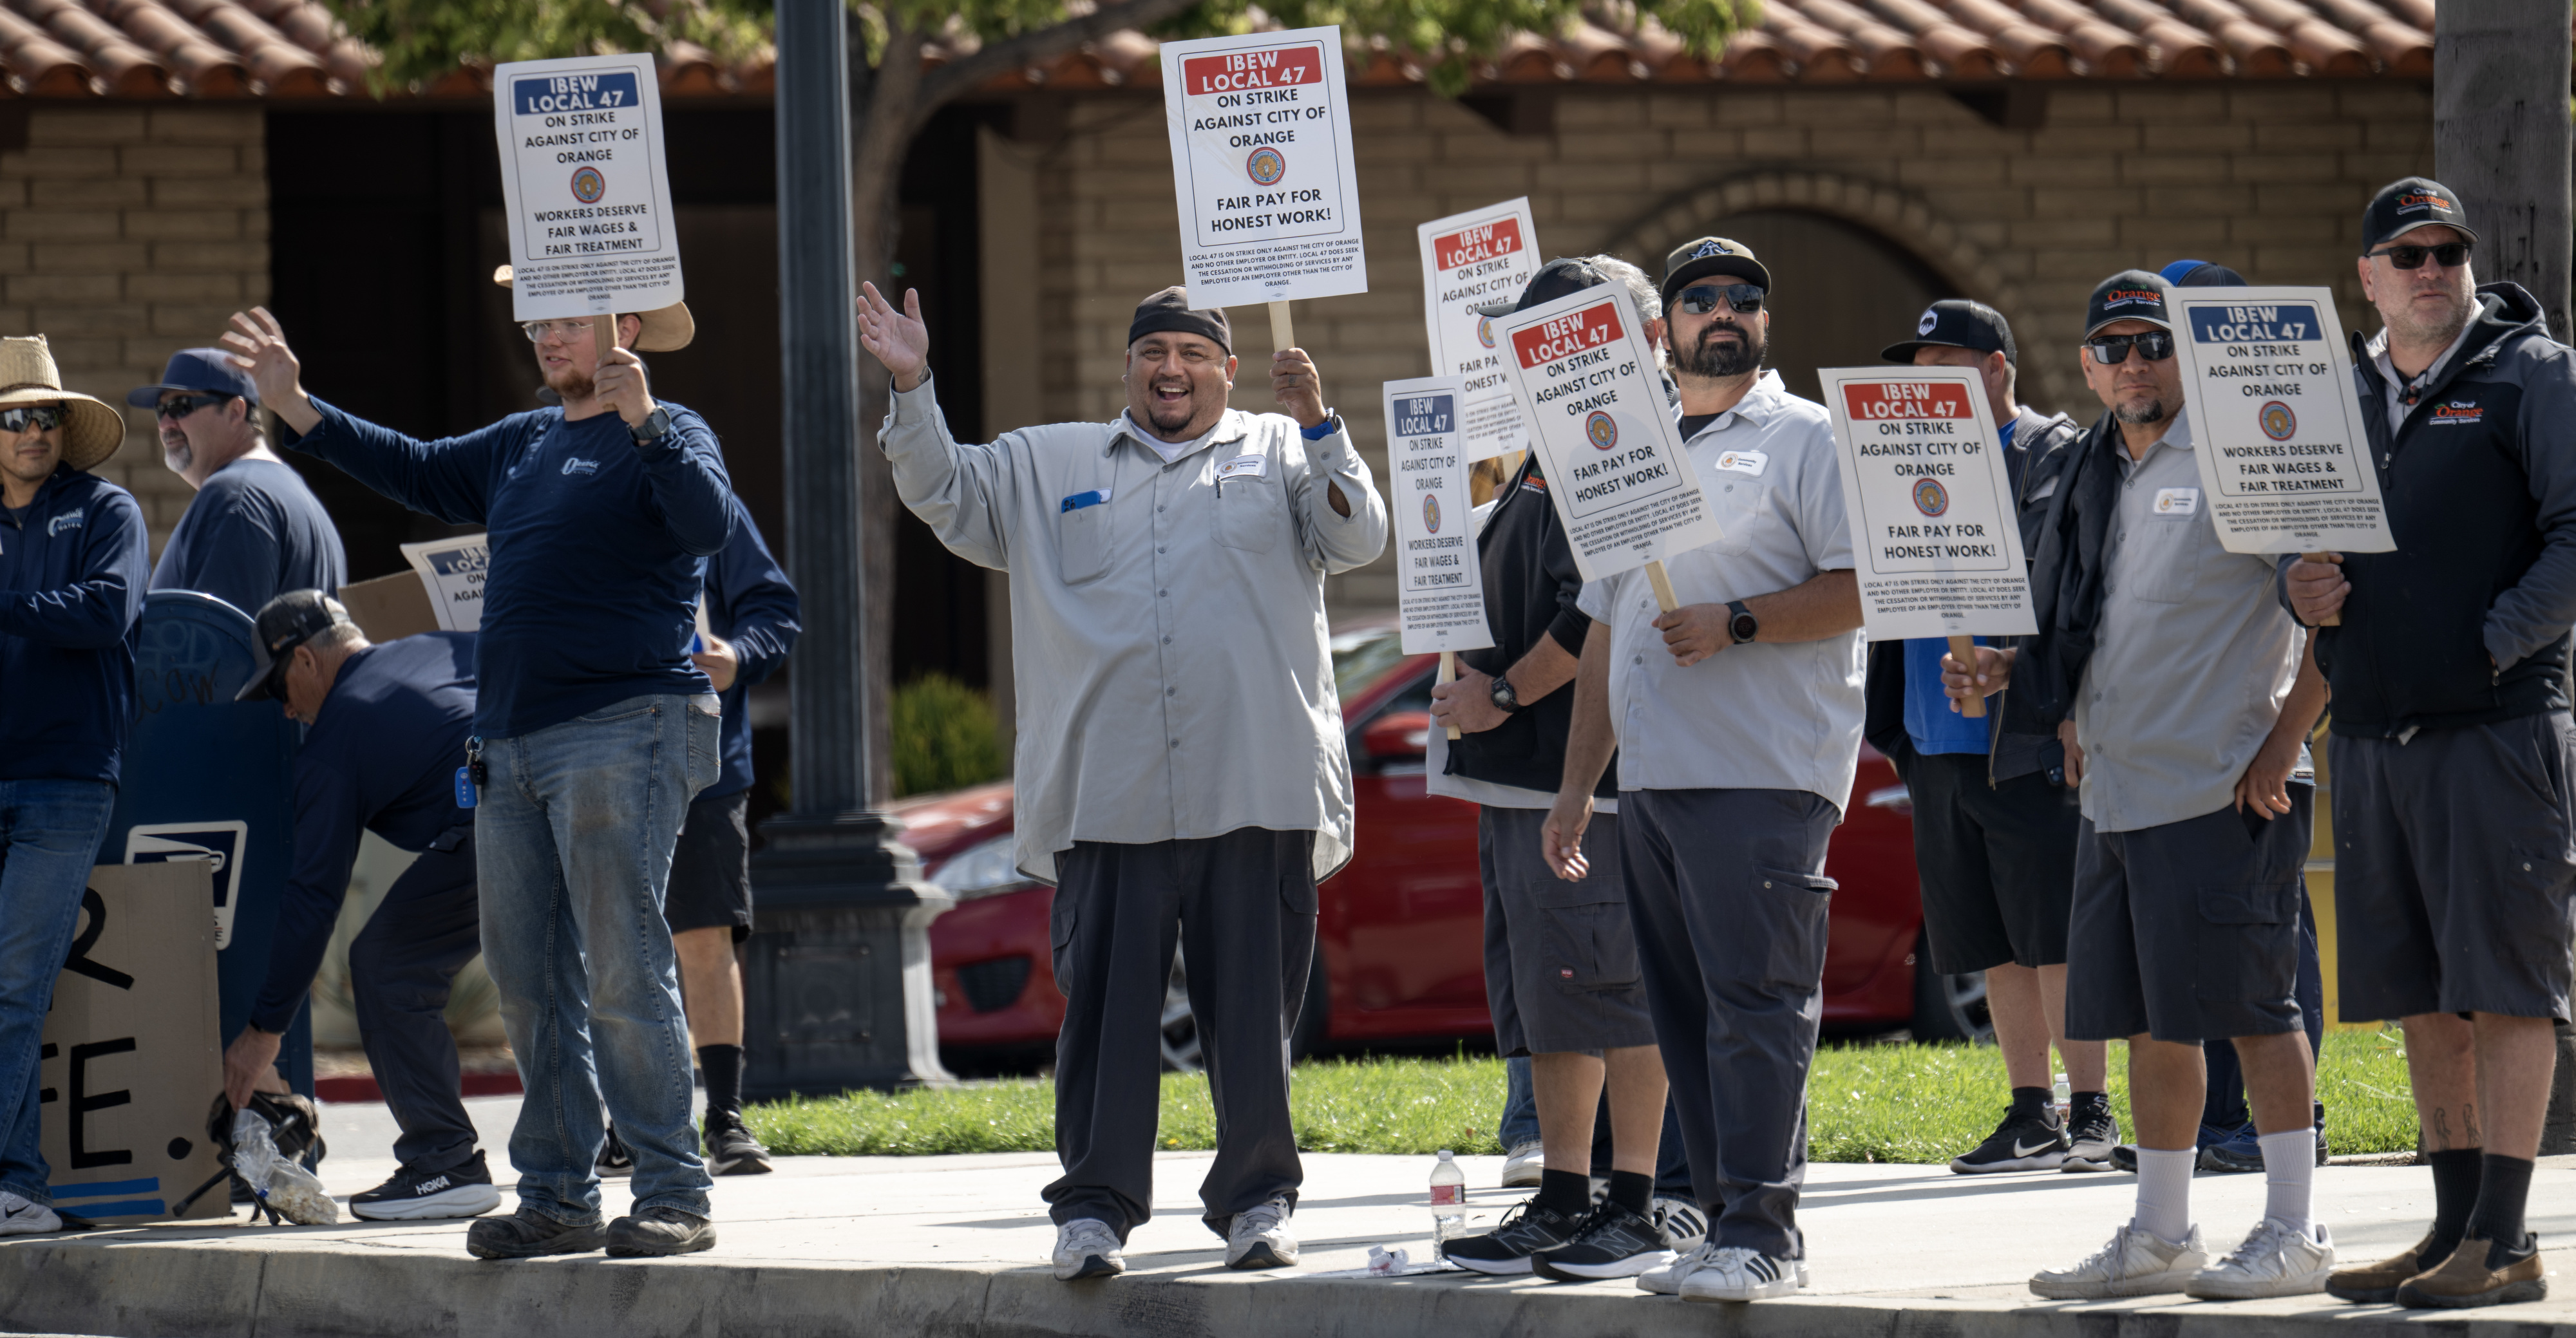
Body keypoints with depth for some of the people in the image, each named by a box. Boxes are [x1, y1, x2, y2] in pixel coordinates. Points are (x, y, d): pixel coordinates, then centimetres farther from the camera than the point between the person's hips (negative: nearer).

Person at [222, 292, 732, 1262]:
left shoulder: (667, 437, -3)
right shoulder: (525, 444, 20)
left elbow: (709, 522, -21)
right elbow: (417, 472, 30)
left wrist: (641, 421, -32)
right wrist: (297, 409, 27)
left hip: (620, 735, -8)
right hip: (513, 746, 8)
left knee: (623, 974, -13)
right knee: (529, 982, 8)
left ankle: (674, 1196, -10)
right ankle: (557, 1198, 13)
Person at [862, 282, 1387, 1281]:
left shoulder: (1281, 454, 13)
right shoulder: (1053, 466, 19)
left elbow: (1357, 540, 1)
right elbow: (947, 498, 16)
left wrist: (1317, 422, -11)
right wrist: (911, 389, 3)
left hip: (1256, 787, -1)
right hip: (1108, 797, 1)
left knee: (1253, 1006, 2)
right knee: (1105, 1001, -1)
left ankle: (1257, 1200, 10)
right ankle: (1094, 1206, 3)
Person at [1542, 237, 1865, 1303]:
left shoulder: (1806, 438, 1)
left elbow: (1867, 587, -8)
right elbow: (1604, 632, 24)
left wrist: (1736, 625, -15)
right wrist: (1577, 786, 20)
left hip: (1763, 774, -7)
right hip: (1651, 776, 7)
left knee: (1755, 1003, -12)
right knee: (1685, 1015, 6)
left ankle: (1762, 1233, -14)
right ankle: (1728, 1222, 10)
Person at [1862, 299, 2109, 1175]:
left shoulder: (2059, 458, -3)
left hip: (2028, 741, -7)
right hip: (1938, 744, 7)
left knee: (2056, 937, -7)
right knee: (1996, 946, 9)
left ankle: (2089, 1115, -4)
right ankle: (2030, 1113, 14)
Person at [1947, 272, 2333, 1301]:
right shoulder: (2094, 479, 16)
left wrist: (2284, 742, -15)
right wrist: (2002, 669, 6)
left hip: (2225, 790, -8)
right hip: (2115, 792, 8)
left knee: (2251, 1008, -5)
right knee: (2152, 1020, 10)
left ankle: (2294, 1234, 0)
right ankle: (2160, 1236, 17)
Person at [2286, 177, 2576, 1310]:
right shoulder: (2342, 394, 16)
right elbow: (2299, 526, 21)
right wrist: (2299, 582, -2)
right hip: (2371, 735, 6)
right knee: (2423, 997, 9)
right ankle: (2455, 1227, 15)